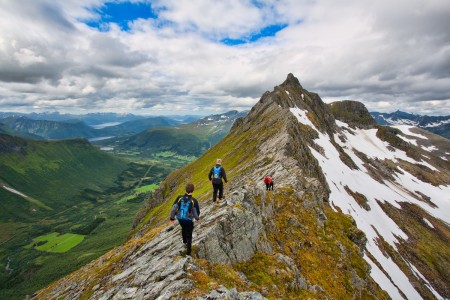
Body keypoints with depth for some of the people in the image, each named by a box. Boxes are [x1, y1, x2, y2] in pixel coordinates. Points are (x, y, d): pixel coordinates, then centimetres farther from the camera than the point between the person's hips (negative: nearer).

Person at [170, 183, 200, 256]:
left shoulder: (179, 198, -19)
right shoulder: (194, 201, -26)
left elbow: (173, 209, -12)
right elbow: (196, 212, -16)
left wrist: (172, 218, 5)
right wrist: (197, 217, 7)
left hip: (180, 219, 3)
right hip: (189, 220, -3)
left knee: (184, 228, 36)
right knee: (189, 235, 19)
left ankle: (184, 241, 57)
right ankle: (188, 252, 30)